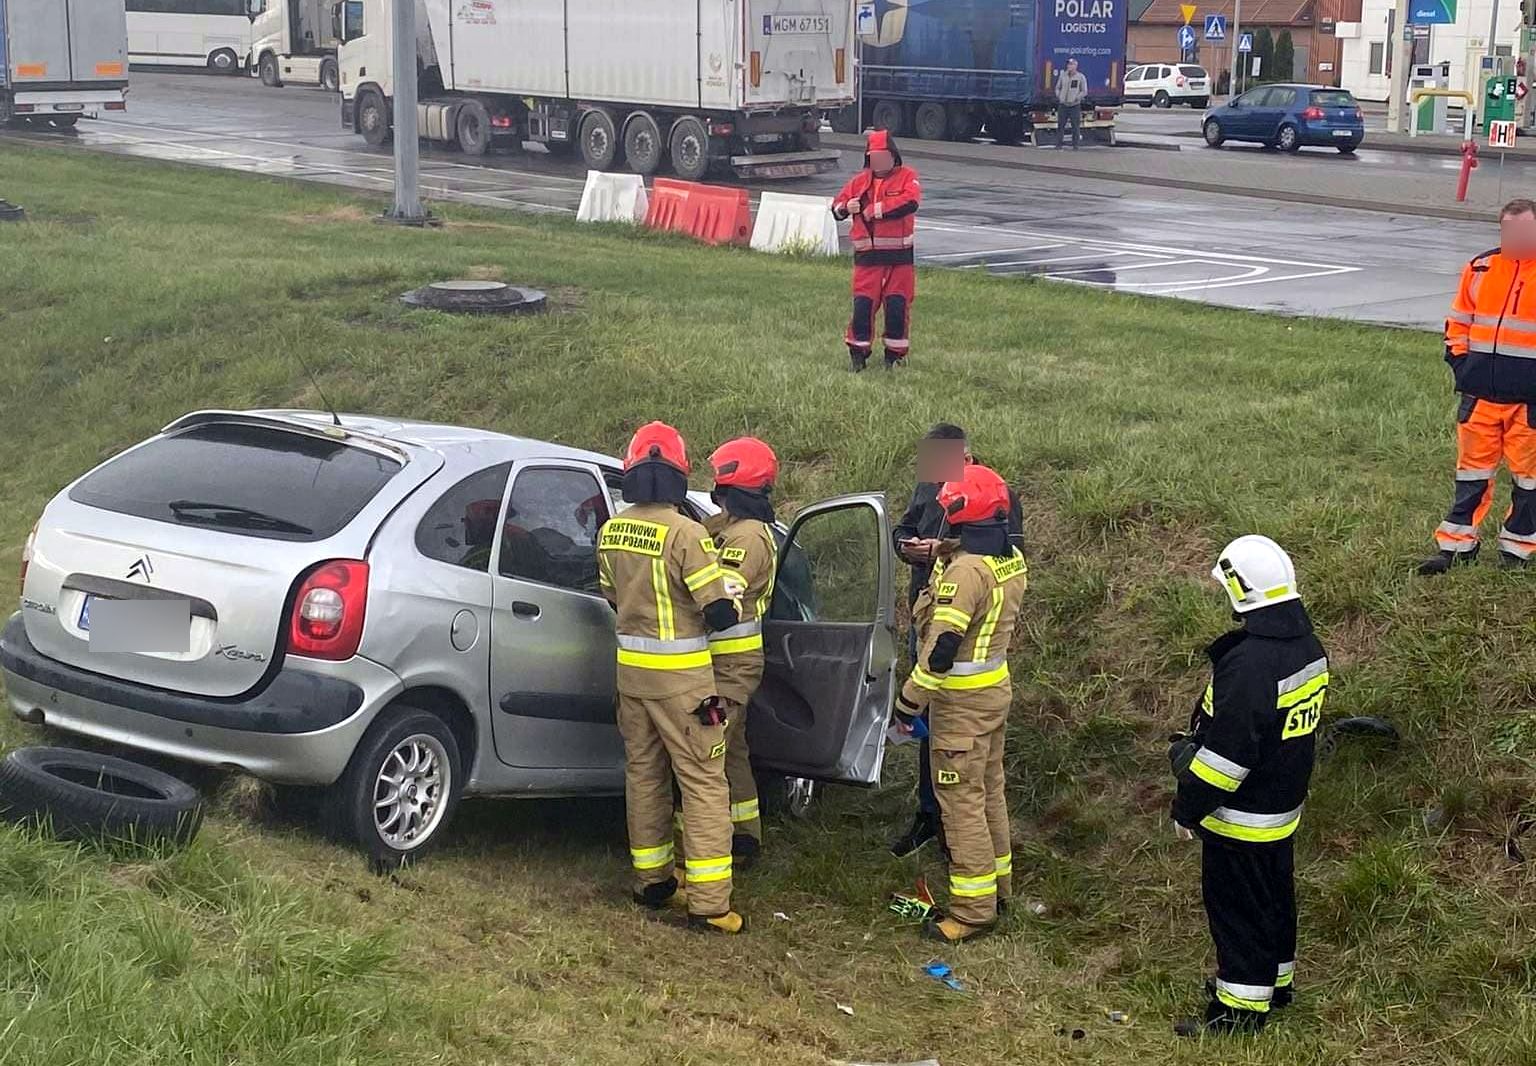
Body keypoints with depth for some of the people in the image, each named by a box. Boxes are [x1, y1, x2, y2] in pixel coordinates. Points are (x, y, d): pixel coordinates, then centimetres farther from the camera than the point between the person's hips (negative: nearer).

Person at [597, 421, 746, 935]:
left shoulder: (610, 532, 2)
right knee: (704, 783, -1)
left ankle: (651, 879, 27)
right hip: (680, 676, -6)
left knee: (643, 773, 17)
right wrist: (731, 599, 3)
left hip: (630, 666, 7)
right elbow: (719, 612, -18)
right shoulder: (684, 532, -19)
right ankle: (708, 902, -2)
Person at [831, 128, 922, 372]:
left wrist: (875, 210, -16)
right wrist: (846, 207, -17)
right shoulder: (860, 181, 12)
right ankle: (858, 351, 9)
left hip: (899, 256, -2)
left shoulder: (907, 176, 1)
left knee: (898, 304, -1)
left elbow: (910, 202, -19)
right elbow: (836, 207, 9)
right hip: (867, 255, 2)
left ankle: (896, 353, 14)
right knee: (862, 304, -4)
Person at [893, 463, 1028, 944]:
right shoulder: (1012, 561, 3)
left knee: (962, 800, -2)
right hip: (997, 687, 9)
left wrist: (909, 700, -17)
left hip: (962, 700, -9)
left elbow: (942, 647, -25)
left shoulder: (967, 570, -25)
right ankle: (998, 883, 32)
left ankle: (974, 909, 2)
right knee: (990, 789, 20)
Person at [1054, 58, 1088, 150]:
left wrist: (1076, 98, -9)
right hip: (1063, 105, 3)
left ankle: (1075, 145, 7)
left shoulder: (1080, 77, -2)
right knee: (1060, 125, 2)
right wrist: (1058, 96, 3)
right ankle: (1059, 144, 8)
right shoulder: (1062, 75, 8)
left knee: (1075, 126, 0)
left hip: (1075, 106, -3)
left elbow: (1084, 91, 0)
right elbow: (1058, 87, 18)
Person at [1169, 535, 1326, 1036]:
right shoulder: (1308, 647, 0)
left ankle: (1241, 1007, 14)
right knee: (1273, 896, 24)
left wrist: (1188, 807, -14)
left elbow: (1226, 751, -27)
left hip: (1241, 819, -9)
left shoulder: (1250, 664, -31)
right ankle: (1275, 979, 40)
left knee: (1237, 909, 4)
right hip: (1284, 807, 9)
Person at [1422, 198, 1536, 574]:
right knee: (1472, 470, 9)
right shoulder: (1480, 269, 6)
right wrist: (1459, 359, 3)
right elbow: (1459, 321, 15)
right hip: (1480, 394, 3)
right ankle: (1456, 544, 15)